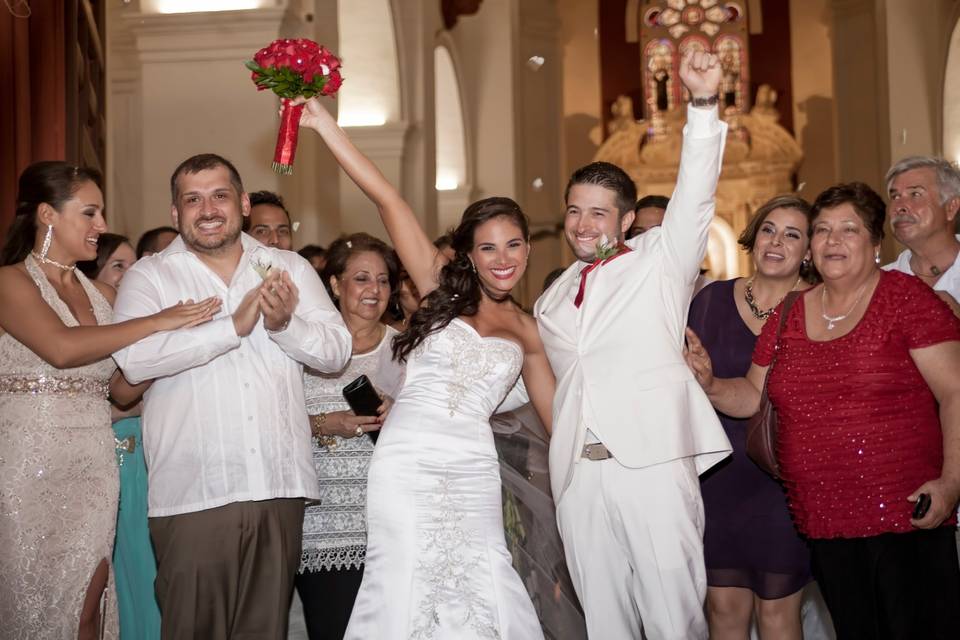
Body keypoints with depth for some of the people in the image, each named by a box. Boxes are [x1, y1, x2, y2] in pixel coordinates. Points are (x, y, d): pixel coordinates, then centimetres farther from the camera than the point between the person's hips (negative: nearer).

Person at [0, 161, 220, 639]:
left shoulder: (100, 293, 13)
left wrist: (180, 334, 2)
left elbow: (125, 387, 13)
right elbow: (62, 348, -22)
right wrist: (157, 322, -19)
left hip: (94, 468, 5)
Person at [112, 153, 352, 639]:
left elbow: (337, 351, 5)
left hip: (279, 486, 3)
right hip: (192, 490, -2)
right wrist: (235, 325, -16)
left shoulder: (290, 269, 12)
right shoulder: (148, 276, 3)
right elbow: (133, 358, -14)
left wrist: (285, 324, -15)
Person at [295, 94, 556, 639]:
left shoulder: (528, 332, 14)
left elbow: (557, 414, 21)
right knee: (406, 584, -6)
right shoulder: (442, 285, 7)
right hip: (407, 457, -2)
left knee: (481, 588, -4)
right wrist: (324, 123, -6)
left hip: (473, 469, 2)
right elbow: (388, 199, -1)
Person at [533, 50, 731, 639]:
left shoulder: (660, 261, 9)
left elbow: (695, 196, -7)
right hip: (578, 472, 4)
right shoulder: (553, 300, 22)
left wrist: (704, 104, -20)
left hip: (651, 458, -4)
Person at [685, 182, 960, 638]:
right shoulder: (789, 314, 10)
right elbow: (754, 395, 17)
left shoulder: (906, 298, -5)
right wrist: (710, 386, -4)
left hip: (904, 519, -5)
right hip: (824, 526, 5)